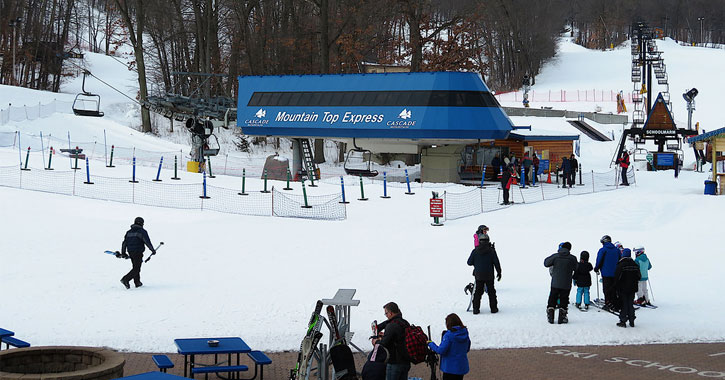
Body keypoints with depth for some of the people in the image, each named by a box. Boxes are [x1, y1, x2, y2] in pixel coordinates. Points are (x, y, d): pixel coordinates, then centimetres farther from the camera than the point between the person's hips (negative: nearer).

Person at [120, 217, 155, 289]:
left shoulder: (129, 232, 11)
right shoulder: (142, 231, -7)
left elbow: (124, 243, 10)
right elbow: (147, 242, -12)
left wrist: (123, 253, 15)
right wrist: (153, 250, -3)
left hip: (131, 252, 7)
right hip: (138, 252, -7)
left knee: (135, 267, 19)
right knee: (136, 269, -5)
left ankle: (137, 282, 23)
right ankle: (126, 279, -20)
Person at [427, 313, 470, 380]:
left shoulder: (449, 335, -19)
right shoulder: (465, 333, 1)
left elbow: (441, 351, -22)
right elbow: (467, 349, 13)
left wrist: (431, 344, -9)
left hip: (450, 368, -6)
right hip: (462, 367, 7)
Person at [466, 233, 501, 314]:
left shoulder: (475, 251, -4)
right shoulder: (491, 251, -7)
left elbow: (469, 262, 0)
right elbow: (496, 262, -6)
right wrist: (499, 272, 5)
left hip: (478, 275, 1)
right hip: (489, 275, -1)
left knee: (478, 292, 9)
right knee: (491, 292, 10)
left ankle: (476, 308, 5)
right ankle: (493, 308, 12)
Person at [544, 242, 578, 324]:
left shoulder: (555, 256, -7)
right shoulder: (572, 258, -8)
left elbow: (546, 263, 3)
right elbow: (575, 269, 5)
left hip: (555, 283, 1)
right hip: (566, 284, -1)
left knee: (552, 299, 13)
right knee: (564, 300, 9)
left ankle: (550, 316, 12)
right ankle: (561, 317, 7)